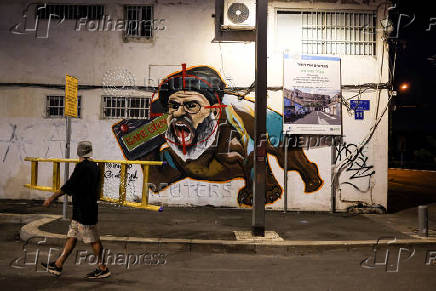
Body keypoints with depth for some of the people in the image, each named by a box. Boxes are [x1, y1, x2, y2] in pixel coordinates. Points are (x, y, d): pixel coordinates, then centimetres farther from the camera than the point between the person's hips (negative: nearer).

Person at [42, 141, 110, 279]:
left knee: (94, 240, -1)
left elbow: (68, 187, -18)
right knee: (72, 236, 14)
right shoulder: (94, 166, 9)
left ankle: (103, 269, 9)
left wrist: (52, 198, -9)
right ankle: (58, 265, 23)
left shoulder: (82, 166, -17)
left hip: (84, 211, -9)